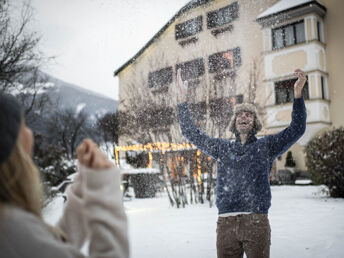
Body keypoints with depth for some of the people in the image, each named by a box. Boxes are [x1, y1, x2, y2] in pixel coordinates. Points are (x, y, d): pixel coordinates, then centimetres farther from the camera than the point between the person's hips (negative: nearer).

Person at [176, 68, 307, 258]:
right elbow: (191, 133, 16)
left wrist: (297, 94, -9)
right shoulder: (222, 148, 17)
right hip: (226, 223, 2)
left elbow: (297, 129, 2)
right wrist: (182, 100, 9)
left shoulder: (266, 146, 11)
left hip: (257, 222, -1)